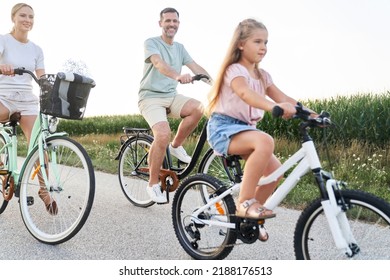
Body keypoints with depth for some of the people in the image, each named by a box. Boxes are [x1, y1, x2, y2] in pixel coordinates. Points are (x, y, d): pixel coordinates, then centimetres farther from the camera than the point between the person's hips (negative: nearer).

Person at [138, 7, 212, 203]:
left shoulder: (180, 48, 15)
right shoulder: (151, 43, -6)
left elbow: (195, 67, 3)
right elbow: (159, 64, -26)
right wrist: (178, 76, -46)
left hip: (171, 96, 6)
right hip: (151, 97, -5)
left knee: (198, 108, -25)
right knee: (163, 135, -29)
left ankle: (176, 146, -1)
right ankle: (153, 184, -11)